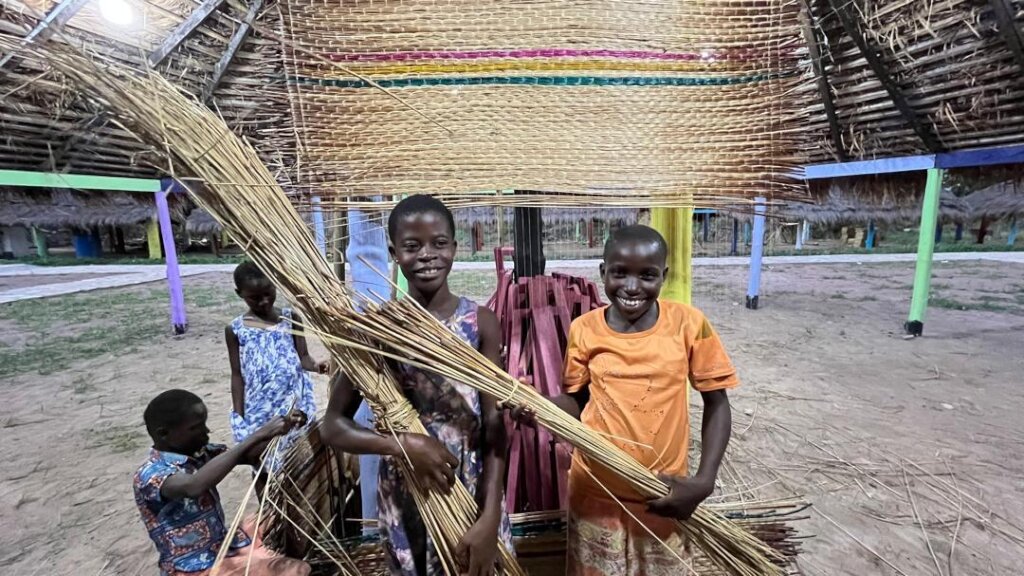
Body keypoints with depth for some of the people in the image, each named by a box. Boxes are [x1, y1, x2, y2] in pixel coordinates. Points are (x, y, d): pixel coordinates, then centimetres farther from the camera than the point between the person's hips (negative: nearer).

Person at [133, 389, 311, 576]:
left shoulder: (199, 453, 2)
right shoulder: (149, 475, -20)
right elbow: (194, 486, -40)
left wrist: (283, 425, -21)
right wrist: (256, 436, -40)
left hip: (226, 546, 8)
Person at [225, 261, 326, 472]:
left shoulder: (291, 317, -2)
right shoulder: (235, 329, -3)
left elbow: (303, 356, -4)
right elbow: (237, 375, 1)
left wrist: (315, 365, -28)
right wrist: (238, 416, -1)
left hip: (294, 401, 0)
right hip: (260, 409, 0)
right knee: (263, 466, 14)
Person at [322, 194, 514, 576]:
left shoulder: (481, 322, -10)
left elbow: (494, 427, -9)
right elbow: (332, 426, -6)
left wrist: (489, 519, -16)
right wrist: (403, 444, -21)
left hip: (475, 493, 0)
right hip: (404, 497, 0)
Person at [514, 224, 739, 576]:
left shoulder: (688, 324, -12)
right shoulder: (584, 329, -9)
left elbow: (717, 405, -3)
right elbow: (578, 402, 1)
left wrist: (704, 481, -11)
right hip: (596, 494, 1)